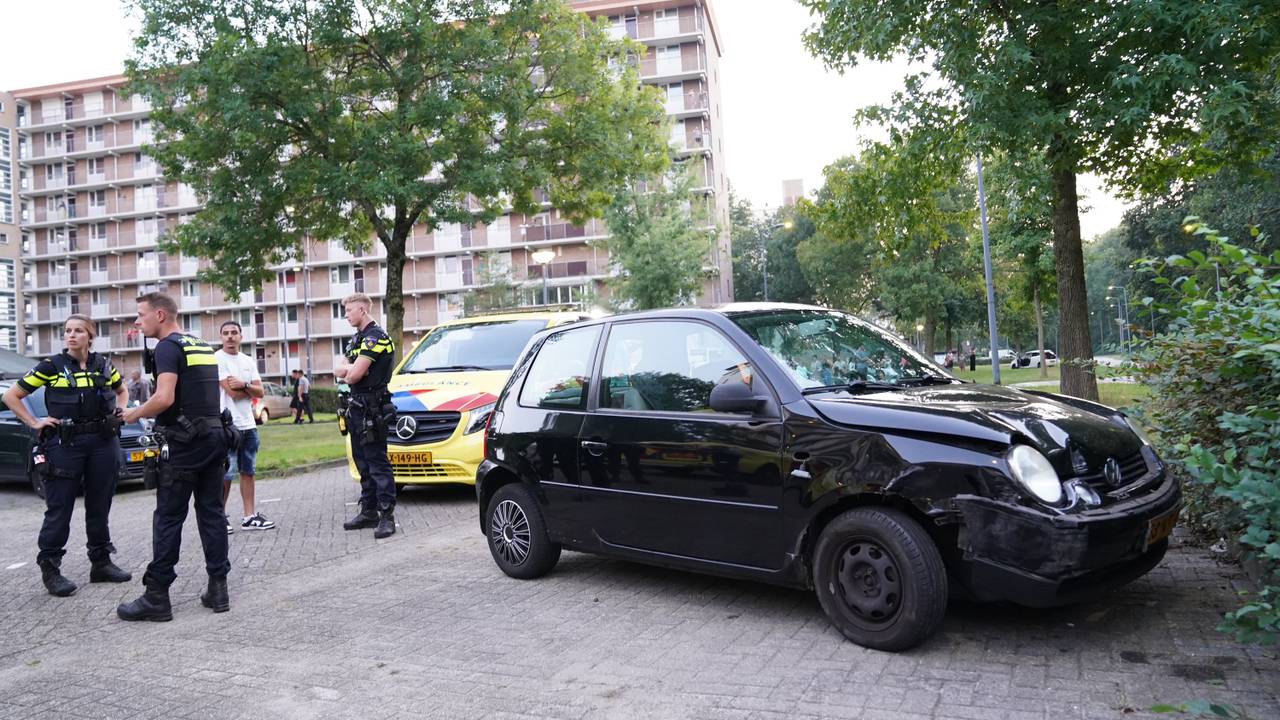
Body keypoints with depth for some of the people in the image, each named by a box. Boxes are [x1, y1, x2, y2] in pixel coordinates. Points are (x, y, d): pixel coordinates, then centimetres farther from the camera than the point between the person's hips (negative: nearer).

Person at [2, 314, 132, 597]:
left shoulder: (103, 365, 7)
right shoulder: (51, 366, -2)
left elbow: (122, 390, 26)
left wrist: (119, 412, 9)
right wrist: (34, 423, -3)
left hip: (103, 443, 3)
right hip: (64, 444, -3)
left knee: (99, 507, 10)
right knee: (59, 508, 0)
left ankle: (101, 563, 20)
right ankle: (50, 569, 9)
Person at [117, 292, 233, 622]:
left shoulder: (168, 347, -9)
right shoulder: (203, 346, 17)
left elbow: (165, 398, -21)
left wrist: (134, 414, -4)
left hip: (184, 442, -8)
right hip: (215, 434, 8)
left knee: (168, 518, -1)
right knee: (211, 512, 9)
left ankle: (157, 597, 4)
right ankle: (218, 589, 11)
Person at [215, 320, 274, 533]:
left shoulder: (248, 361, 13)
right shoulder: (217, 359, -7)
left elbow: (260, 392, 6)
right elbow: (232, 392, -15)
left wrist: (244, 385, -12)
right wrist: (251, 390, 2)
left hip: (248, 425, 7)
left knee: (248, 472, 9)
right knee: (226, 474, -4)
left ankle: (249, 516, 14)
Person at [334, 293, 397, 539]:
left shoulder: (375, 336, -12)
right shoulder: (358, 338, 20)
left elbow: (355, 374, -19)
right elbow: (338, 369, 13)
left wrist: (347, 372, 4)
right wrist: (352, 370, -8)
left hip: (372, 408, -10)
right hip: (357, 407, 10)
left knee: (377, 462, -10)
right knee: (363, 462, 13)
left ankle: (387, 516, -8)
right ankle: (368, 512, 20)